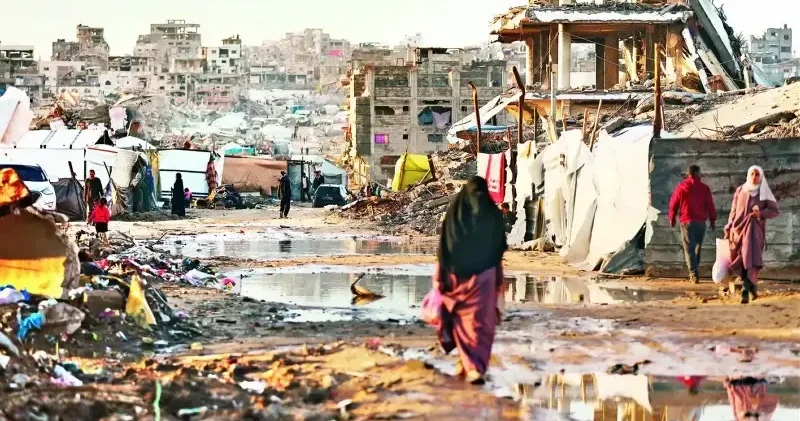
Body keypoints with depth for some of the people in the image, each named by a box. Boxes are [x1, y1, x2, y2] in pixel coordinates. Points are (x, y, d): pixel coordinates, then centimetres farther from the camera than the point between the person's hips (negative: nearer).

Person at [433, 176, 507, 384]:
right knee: (480, 321, 4)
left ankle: (465, 362, 12)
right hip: (483, 275, 0)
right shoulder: (493, 214, -1)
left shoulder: (454, 213, -2)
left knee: (460, 317, 11)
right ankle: (475, 367, 1)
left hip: (457, 274, 0)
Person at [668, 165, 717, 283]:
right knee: (697, 247, 17)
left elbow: (673, 204, 4)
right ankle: (694, 272, 22)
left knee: (689, 249, -3)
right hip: (701, 221, 1)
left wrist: (672, 219, 17)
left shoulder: (681, 187, 0)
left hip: (686, 221, -1)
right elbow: (710, 205, 0)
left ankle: (694, 274, -15)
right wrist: (713, 220, 9)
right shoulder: (704, 188, 1)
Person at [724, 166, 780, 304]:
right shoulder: (740, 191, 9)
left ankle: (745, 291, -16)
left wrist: (761, 213, -16)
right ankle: (751, 285, 21)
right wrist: (728, 229, 7)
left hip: (755, 230, -3)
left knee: (750, 259, -16)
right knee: (740, 261, 2)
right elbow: (733, 211, 12)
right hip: (739, 229, 3)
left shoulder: (765, 193, 2)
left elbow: (775, 211, 2)